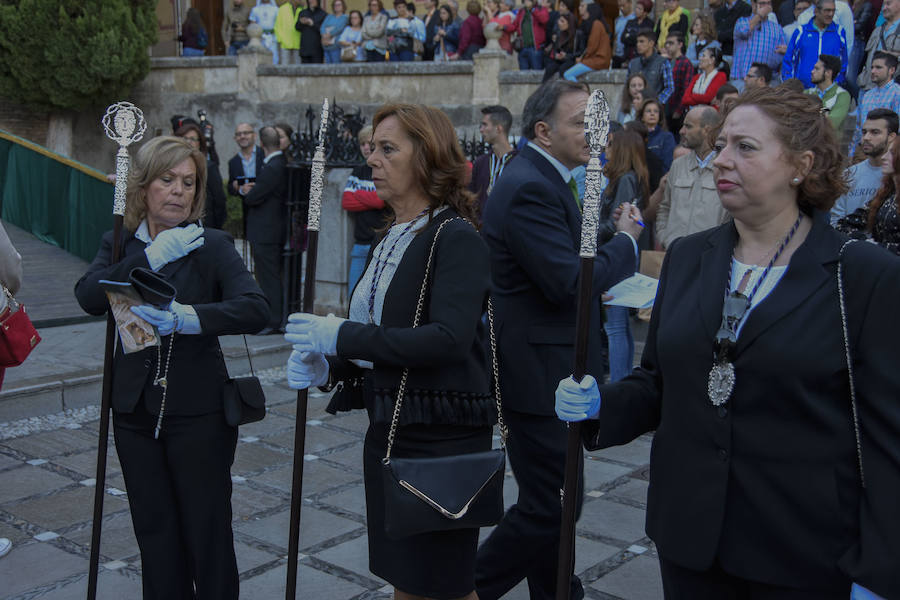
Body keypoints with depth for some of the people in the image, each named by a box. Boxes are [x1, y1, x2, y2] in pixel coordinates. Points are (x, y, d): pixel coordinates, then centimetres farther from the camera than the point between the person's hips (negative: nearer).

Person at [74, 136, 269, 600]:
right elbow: (89, 297, -14)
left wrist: (191, 317, -35)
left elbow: (255, 309, -21)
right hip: (135, 409, 4)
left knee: (208, 534, 3)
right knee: (155, 535, 14)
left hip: (199, 413, -3)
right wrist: (151, 257, -22)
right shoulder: (119, 244, 6)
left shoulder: (212, 245, -5)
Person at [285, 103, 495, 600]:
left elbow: (449, 338, -28)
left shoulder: (457, 238, -15)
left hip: (443, 435, -8)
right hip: (389, 429, 8)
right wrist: (327, 366, -1)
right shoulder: (392, 239, 11)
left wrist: (343, 336, -26)